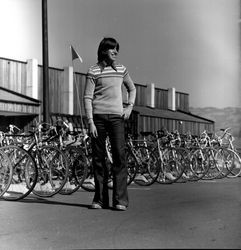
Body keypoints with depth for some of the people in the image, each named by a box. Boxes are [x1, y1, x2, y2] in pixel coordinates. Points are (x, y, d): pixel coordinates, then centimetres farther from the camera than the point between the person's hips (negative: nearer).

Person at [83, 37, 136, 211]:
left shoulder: (121, 70, 13)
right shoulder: (94, 71, 1)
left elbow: (132, 89, 28)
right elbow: (87, 98, -2)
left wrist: (130, 106, 11)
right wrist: (90, 122, -10)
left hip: (117, 117, 2)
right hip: (98, 116, -2)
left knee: (119, 155, -9)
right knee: (98, 157, 2)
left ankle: (120, 200, -7)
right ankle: (100, 199, 10)